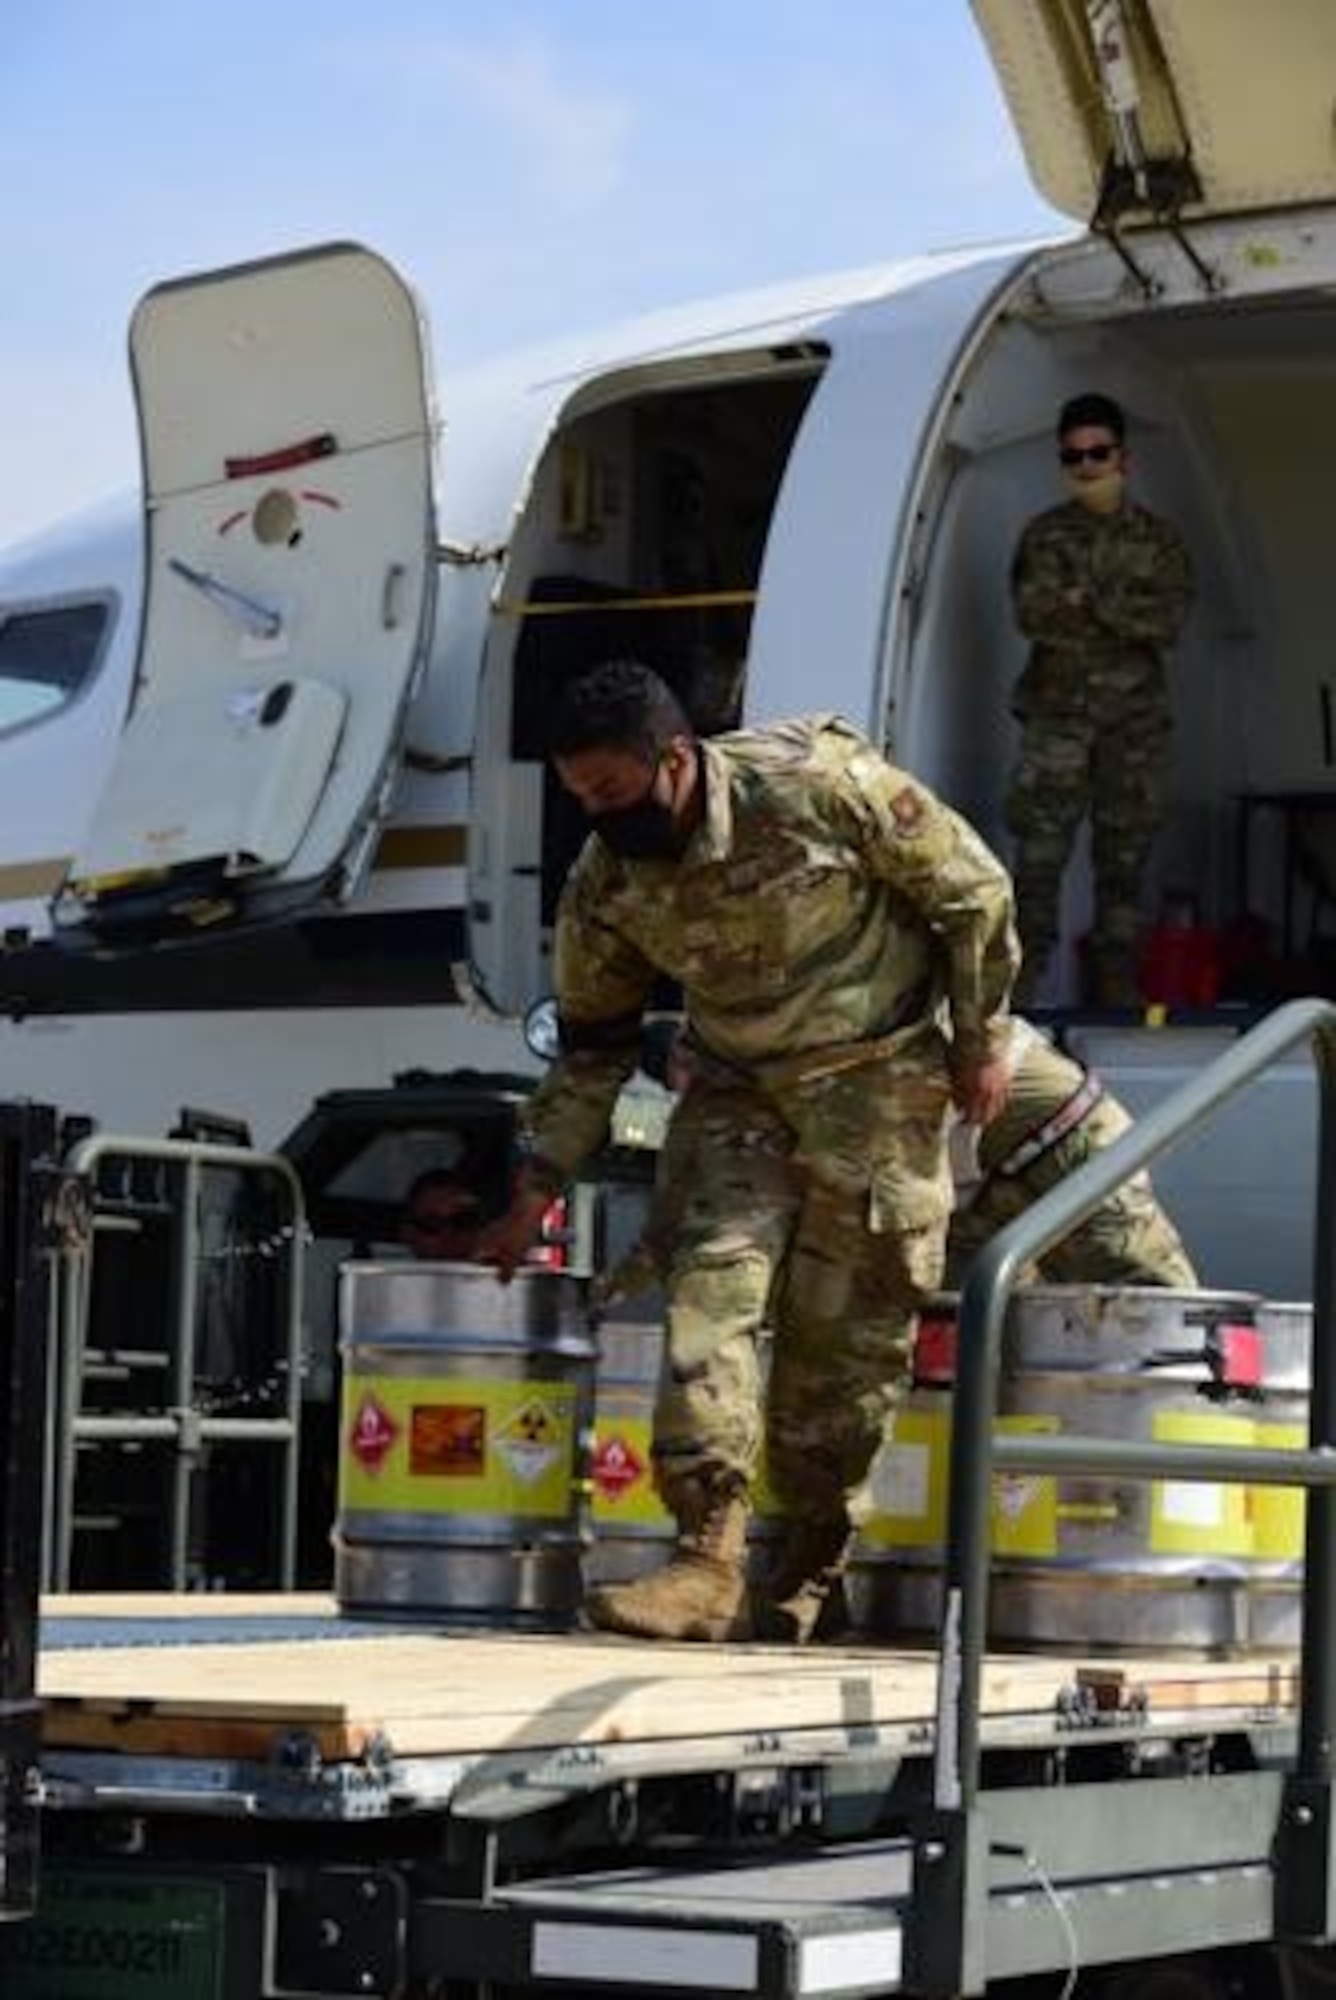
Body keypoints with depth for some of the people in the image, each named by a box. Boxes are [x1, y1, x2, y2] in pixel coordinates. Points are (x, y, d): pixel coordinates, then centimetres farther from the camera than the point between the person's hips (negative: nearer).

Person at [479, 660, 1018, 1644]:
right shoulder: (605, 883, -8)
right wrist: (534, 1195, 3)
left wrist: (982, 1039, -5)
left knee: (847, 1325, -2)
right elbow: (594, 1043, 6)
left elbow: (969, 886, -10)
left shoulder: (820, 785, -23)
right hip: (742, 1092, 4)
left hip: (880, 1076, -4)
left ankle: (809, 1572, 11)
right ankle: (707, 1557, -19)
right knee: (712, 1286, -14)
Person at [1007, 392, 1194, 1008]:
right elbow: (1032, 612, -9)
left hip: (1136, 723, 2)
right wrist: (1126, 615, -15)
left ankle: (1116, 993, 12)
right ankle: (1015, 991, -8)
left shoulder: (1159, 540, 9)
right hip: (1057, 716, -2)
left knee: (1124, 858, 5)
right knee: (1038, 852, -9)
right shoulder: (1045, 535, 6)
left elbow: (1170, 621, -5)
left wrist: (1089, 601, -14)